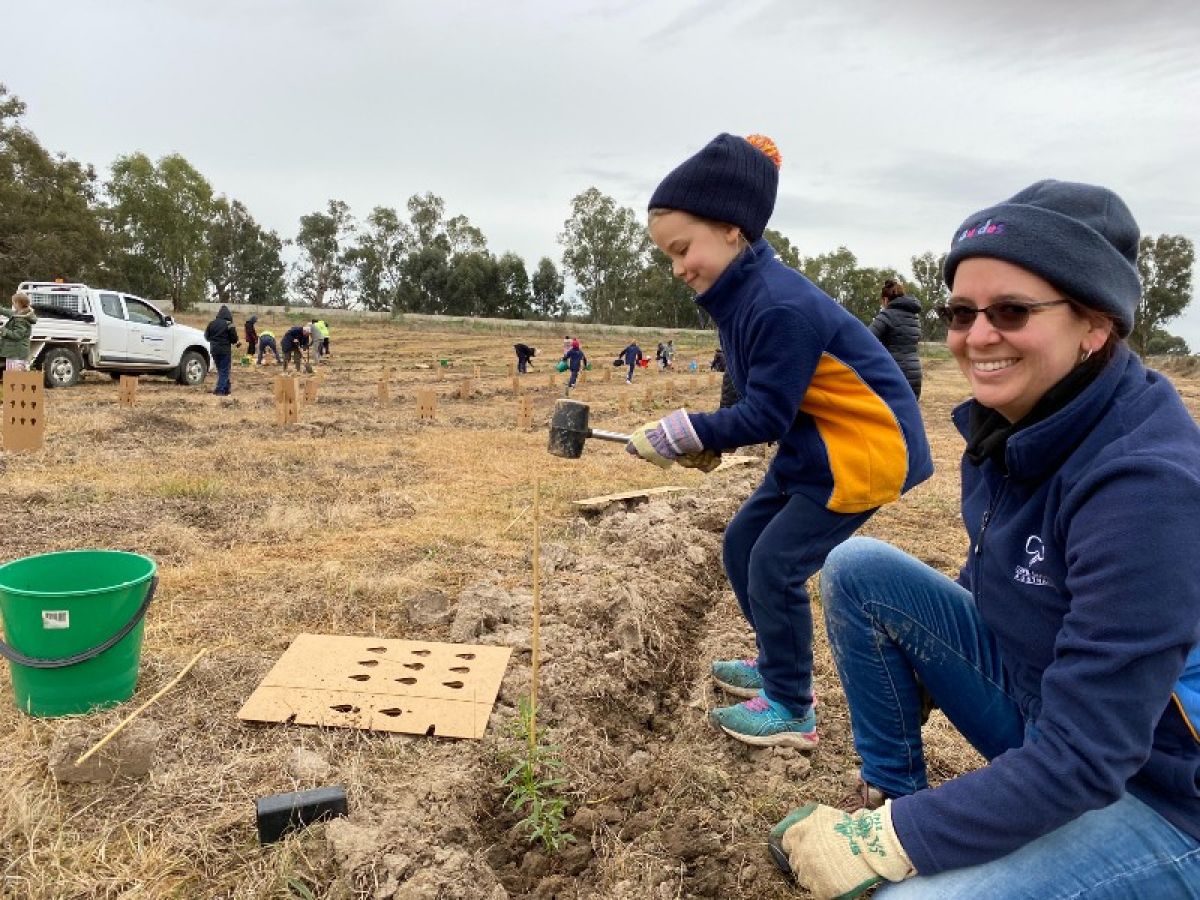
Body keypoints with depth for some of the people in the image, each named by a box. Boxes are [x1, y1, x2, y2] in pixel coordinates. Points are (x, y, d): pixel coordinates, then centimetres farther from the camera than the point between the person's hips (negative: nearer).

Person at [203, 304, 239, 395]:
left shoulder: (212, 323, 3)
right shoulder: (229, 325, -12)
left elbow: (207, 336, 10)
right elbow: (234, 339, -10)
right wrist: (237, 343, 12)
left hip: (214, 350, 5)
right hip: (225, 350, -5)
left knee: (220, 370, 15)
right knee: (224, 370, 0)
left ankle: (225, 388, 19)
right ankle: (221, 390, -5)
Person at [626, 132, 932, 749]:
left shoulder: (781, 305, -28)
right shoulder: (741, 291, 2)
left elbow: (765, 416, -24)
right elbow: (761, 397, 10)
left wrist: (683, 432, -20)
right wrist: (707, 442, 1)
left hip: (867, 446, -10)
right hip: (815, 444, 10)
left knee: (775, 565, -7)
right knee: (742, 544, 13)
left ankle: (792, 711, 12)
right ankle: (778, 666, 32)